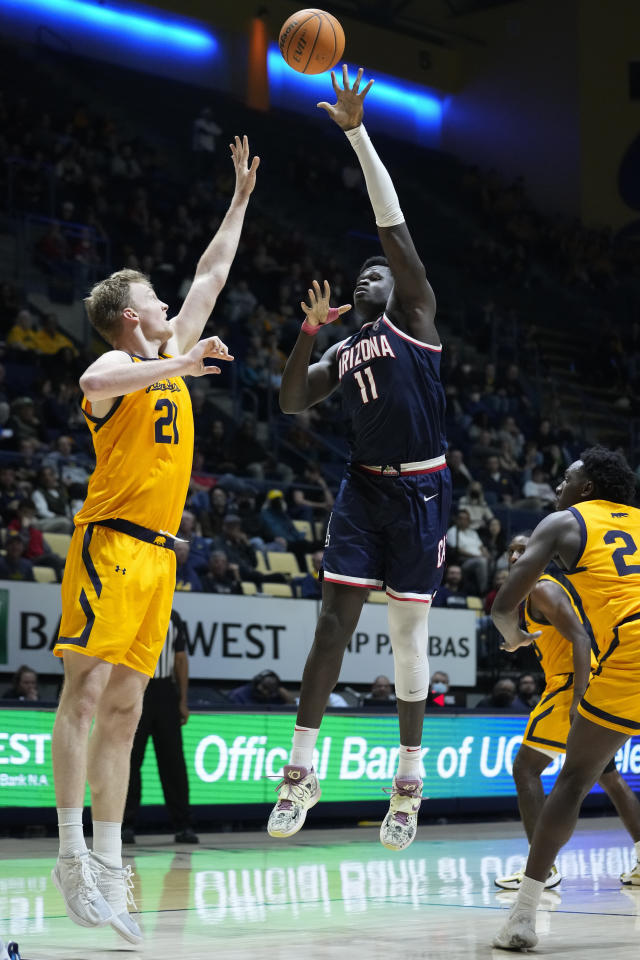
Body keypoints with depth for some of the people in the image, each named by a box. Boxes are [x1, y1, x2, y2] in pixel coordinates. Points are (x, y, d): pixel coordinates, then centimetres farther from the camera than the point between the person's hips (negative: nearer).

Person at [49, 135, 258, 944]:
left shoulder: (169, 358, 20)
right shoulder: (118, 365, -4)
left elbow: (211, 276, 29)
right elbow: (94, 384, -30)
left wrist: (241, 198, 32)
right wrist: (182, 363, -30)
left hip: (157, 553, 8)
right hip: (111, 544, -8)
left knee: (124, 711, 5)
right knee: (86, 693, -12)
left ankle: (109, 867, 4)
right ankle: (73, 856, -14)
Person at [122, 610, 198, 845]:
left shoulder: (173, 618, 11)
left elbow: (181, 659, 13)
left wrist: (183, 701, 7)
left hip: (165, 694, 3)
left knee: (173, 762, 2)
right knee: (130, 761, -1)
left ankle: (182, 826, 5)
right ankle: (126, 824, 5)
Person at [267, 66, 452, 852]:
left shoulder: (415, 314, 3)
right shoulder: (342, 351, 18)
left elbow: (392, 224, -5)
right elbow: (292, 402, 10)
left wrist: (357, 132, -8)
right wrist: (310, 327, 0)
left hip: (421, 490, -4)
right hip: (364, 488, 4)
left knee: (408, 631, 0)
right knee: (334, 618, -4)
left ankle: (409, 779, 11)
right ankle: (301, 766, -2)